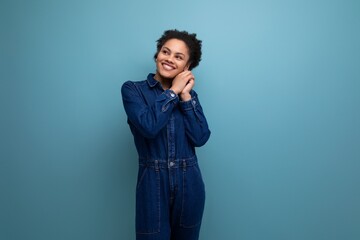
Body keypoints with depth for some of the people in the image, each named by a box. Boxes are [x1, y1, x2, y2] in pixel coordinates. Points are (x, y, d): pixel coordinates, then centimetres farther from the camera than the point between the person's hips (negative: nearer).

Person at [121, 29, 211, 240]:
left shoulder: (189, 93, 7)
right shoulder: (133, 89, -3)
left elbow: (200, 138, -7)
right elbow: (149, 127, -21)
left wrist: (185, 95, -8)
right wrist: (173, 91, -11)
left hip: (189, 183, 4)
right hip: (153, 183, -3)